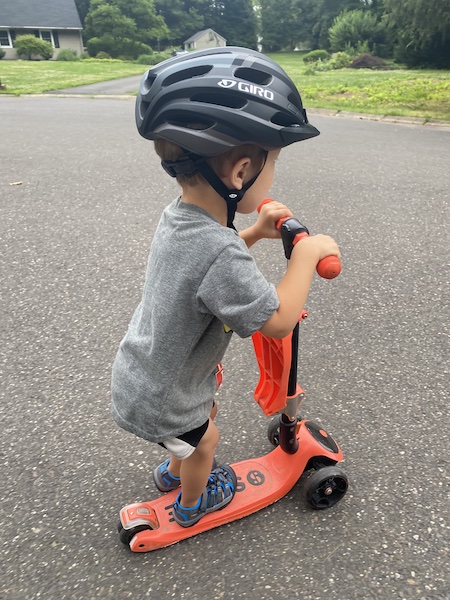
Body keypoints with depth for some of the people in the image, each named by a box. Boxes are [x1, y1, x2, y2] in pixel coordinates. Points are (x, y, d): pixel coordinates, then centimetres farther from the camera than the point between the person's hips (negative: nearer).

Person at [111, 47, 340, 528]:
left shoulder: (177, 217, -10)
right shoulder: (219, 253, -39)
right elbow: (278, 321, -31)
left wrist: (255, 232, -1)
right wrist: (307, 252, -21)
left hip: (137, 375, 7)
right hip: (159, 402, -7)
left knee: (203, 412, 32)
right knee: (203, 439, 22)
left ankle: (174, 470, 61)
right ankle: (192, 505, 54)